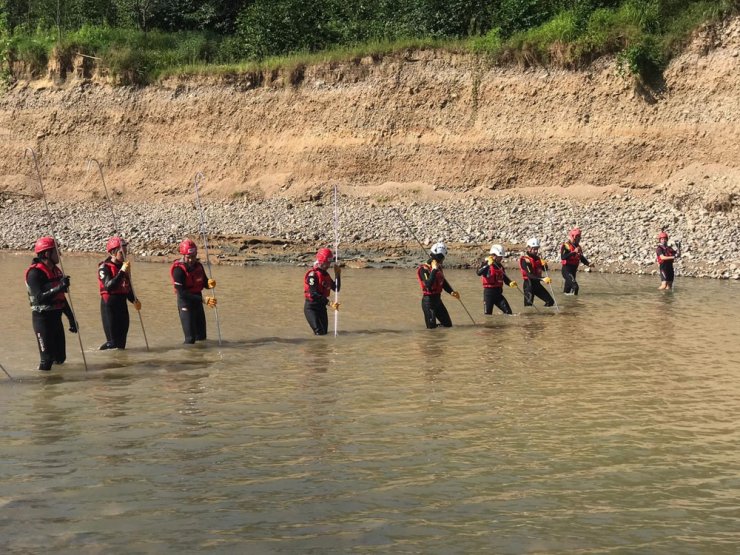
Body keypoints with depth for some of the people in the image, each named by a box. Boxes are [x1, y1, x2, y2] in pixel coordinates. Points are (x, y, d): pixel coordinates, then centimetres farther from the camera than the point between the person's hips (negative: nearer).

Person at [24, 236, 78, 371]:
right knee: (47, 359, -10)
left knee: (60, 358, 9)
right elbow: (39, 298, -26)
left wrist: (71, 319, 20)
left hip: (56, 317, 8)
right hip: (42, 318, -8)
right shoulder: (35, 273, -15)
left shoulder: (56, 270, 12)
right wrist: (59, 287, -34)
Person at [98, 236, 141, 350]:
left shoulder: (124, 266, 11)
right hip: (109, 304, -7)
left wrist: (134, 300, 6)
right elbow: (109, 286, -26)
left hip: (122, 303, 7)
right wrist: (122, 272, -30)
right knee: (113, 341, -9)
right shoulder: (104, 267, -11)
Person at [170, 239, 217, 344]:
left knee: (201, 336, 14)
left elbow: (204, 282, 13)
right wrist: (203, 300, -29)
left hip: (197, 301, 7)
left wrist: (209, 283, -14)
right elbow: (182, 293, -24)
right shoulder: (178, 269, -21)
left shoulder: (198, 265, 1)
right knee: (190, 338, -11)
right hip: (186, 303, -7)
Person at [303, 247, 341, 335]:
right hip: (311, 307, -9)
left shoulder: (325, 274, 10)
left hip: (322, 306, 9)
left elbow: (336, 289, 14)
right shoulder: (312, 274, -17)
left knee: (324, 332, 9)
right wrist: (329, 303, -32)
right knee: (320, 333, -17)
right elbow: (314, 294, -26)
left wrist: (337, 275, -1)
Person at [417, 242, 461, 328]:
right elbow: (429, 285, -32)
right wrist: (434, 270, -30)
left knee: (448, 324, 14)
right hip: (428, 301, -8)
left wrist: (451, 292, 5)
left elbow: (443, 282, 21)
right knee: (432, 327, -8)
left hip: (438, 299, 8)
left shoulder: (439, 268, 9)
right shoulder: (423, 269, -18)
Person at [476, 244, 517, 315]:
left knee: (508, 311, -1)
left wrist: (510, 283, -5)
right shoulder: (486, 264, -9)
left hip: (498, 293, 6)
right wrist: (488, 265, -40)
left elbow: (505, 278, 17)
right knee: (487, 313, -3)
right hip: (489, 292, -6)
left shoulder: (500, 266, 11)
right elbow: (478, 273, -27)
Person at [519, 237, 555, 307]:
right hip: (529, 284, -8)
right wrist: (543, 279, -38)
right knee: (528, 304, -13)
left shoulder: (537, 258, 9)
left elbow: (544, 269, 17)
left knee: (550, 301, 8)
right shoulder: (525, 260, -16)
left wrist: (544, 264, -8)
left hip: (537, 284, 8)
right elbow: (530, 275, -27)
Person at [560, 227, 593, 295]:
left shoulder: (578, 247, 14)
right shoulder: (566, 245, -11)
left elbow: (582, 258, 23)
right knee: (575, 286, -24)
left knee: (567, 289, 14)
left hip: (573, 270, 8)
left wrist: (588, 264, 4)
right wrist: (574, 252, -31)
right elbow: (563, 257, -25)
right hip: (566, 269, -8)